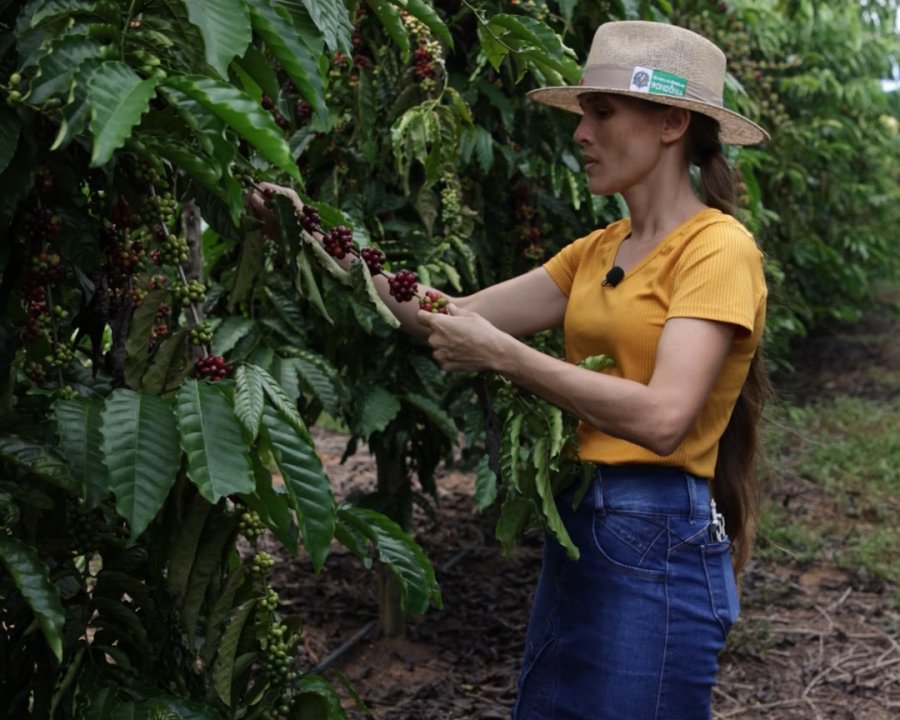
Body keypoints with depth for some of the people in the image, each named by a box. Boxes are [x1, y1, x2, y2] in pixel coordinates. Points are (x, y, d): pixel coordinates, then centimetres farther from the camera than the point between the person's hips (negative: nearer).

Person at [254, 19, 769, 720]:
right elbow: (455, 318, 5)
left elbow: (663, 417, -24)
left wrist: (501, 354, -19)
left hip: (657, 543, -8)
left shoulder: (717, 248, -12)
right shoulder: (599, 251, 12)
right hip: (576, 528, 8)